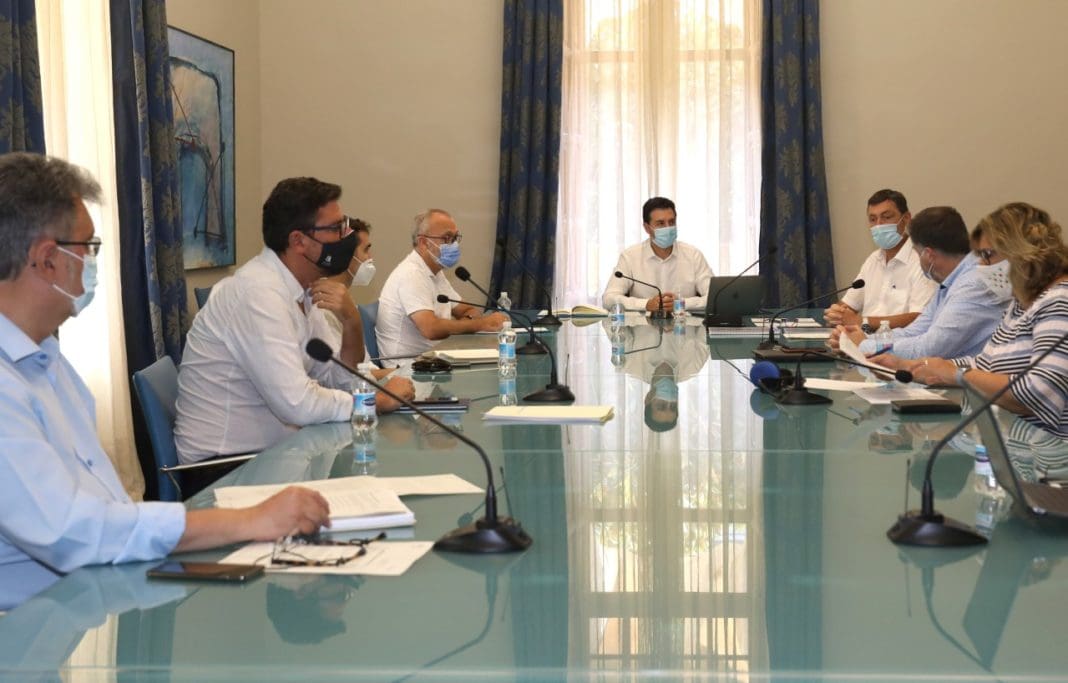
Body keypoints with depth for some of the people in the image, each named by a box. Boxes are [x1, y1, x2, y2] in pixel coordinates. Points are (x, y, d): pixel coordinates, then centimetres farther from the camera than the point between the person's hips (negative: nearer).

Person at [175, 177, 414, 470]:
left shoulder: (302, 289, 5)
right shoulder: (258, 292, -21)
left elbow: (342, 381, 6)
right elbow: (298, 403, -27)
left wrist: (352, 322, -12)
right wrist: (380, 399, -14)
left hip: (271, 452, 8)